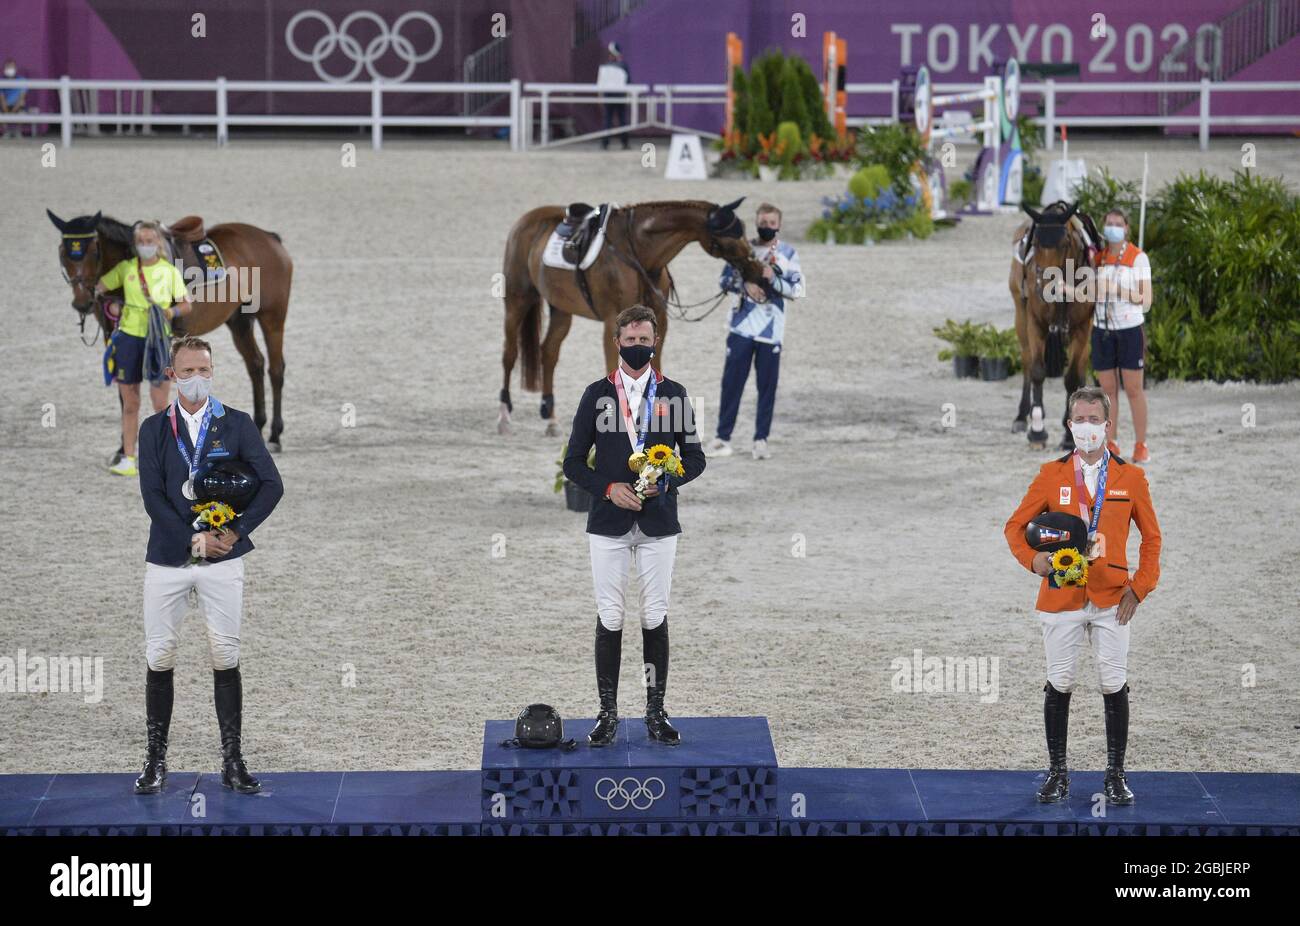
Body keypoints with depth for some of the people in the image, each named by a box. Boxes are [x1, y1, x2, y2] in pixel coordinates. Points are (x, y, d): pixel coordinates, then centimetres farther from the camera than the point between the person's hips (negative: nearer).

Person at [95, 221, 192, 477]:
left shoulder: (169, 271, 0)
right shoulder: (125, 268, 5)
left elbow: (186, 304, 3)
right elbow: (99, 287, 7)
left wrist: (172, 311, -17)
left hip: (158, 338, -2)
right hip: (129, 337, 2)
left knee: (160, 403, -5)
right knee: (130, 404, 7)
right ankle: (128, 460, 13)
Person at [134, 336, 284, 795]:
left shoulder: (237, 425, 3)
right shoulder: (154, 428, 5)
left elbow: (271, 485, -1)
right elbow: (152, 496, -3)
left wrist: (237, 531, -11)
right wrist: (193, 539, -13)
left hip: (222, 559, -1)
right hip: (167, 559, 1)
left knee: (225, 657, 0)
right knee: (159, 657, 0)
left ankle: (232, 761, 5)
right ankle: (156, 760, 8)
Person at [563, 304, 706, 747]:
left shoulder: (673, 394, 6)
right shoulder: (597, 394, 5)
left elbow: (694, 457, 9)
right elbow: (574, 462, 5)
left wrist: (665, 482, -11)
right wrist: (608, 488, -11)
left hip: (658, 523, 0)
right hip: (608, 523, 0)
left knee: (655, 617, 3)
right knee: (609, 618, 0)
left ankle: (656, 711, 9)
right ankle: (607, 713, 6)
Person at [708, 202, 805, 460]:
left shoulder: (787, 253, 3)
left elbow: (798, 290, -2)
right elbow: (725, 280, 8)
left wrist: (773, 280, -17)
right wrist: (744, 285, -11)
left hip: (771, 330, -1)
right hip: (742, 325, 1)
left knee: (767, 385, 0)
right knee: (732, 381, 1)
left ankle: (761, 439, 7)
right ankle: (723, 436, 7)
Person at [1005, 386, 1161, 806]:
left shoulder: (1131, 477, 4)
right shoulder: (1051, 475, 4)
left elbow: (1151, 537, 11)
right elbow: (1015, 526, 9)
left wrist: (1139, 586, 0)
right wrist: (1033, 558, -10)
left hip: (1112, 599, 0)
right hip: (1061, 595, 0)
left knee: (1115, 685, 0)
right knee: (1059, 684, 4)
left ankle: (1115, 775, 9)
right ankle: (1058, 774, 13)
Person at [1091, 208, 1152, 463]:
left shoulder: (1138, 258, -4)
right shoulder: (1098, 258, 7)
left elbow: (1146, 301, -6)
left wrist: (1121, 292, -21)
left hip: (1130, 329, -4)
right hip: (1102, 329, 4)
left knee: (1133, 390, -1)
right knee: (1108, 390, 6)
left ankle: (1141, 446, 6)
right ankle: (1111, 445, 12)